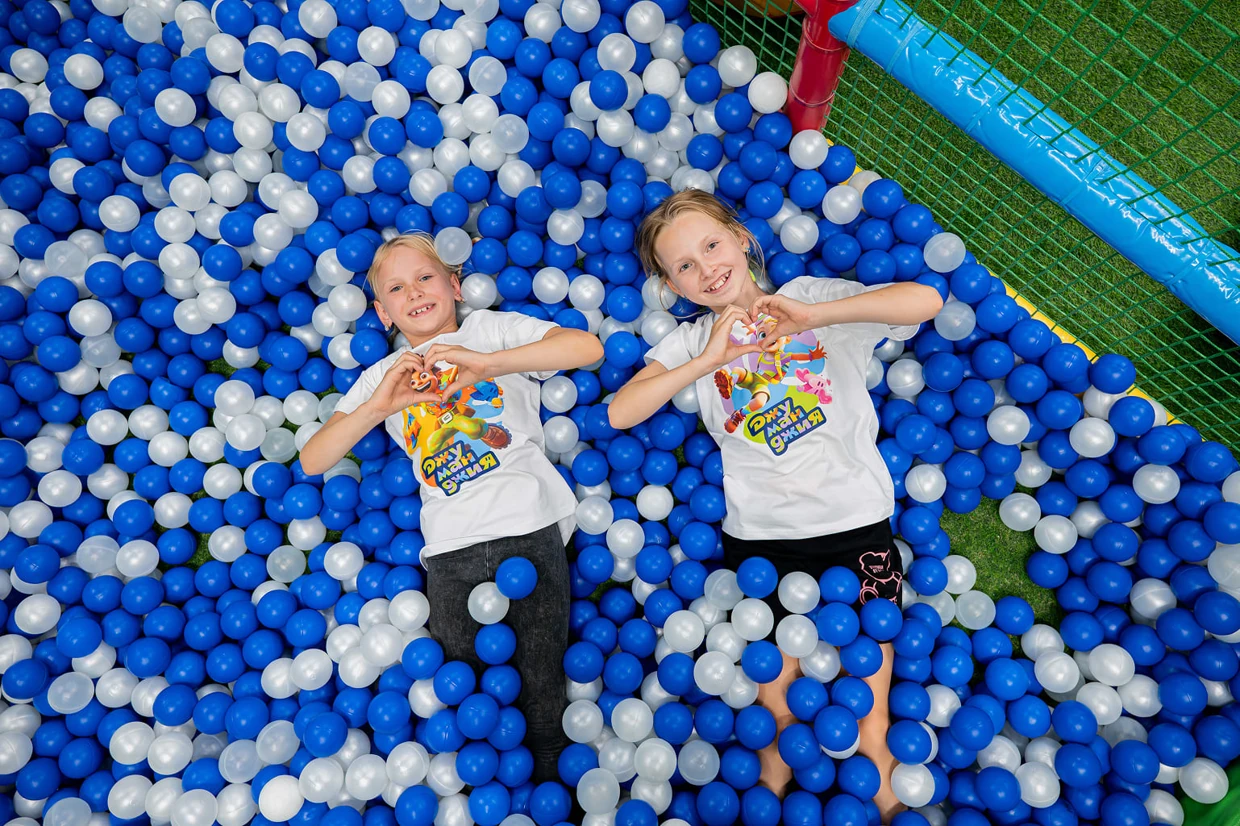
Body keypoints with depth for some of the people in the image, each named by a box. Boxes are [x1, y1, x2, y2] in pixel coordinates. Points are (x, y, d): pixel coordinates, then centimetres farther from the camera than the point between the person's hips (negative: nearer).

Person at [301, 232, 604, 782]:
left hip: (531, 529, -2)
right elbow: (312, 461, 9)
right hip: (450, 549, 3)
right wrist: (377, 407, -8)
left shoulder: (493, 329, 9)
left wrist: (487, 362, -17)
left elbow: (588, 346, -8)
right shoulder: (384, 376, 18)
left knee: (541, 690, 6)